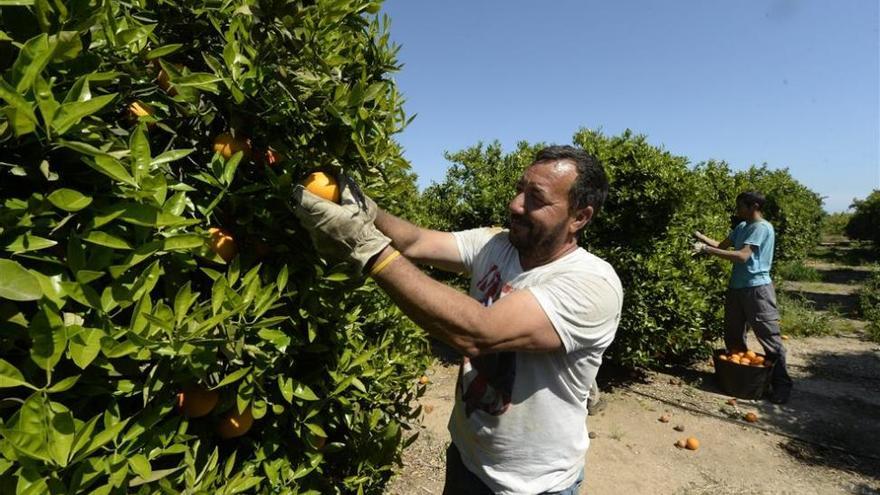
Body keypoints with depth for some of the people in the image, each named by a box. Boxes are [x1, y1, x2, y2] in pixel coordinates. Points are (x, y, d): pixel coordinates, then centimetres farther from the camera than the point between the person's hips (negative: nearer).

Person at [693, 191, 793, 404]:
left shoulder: (762, 228, -15)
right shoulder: (742, 227, 11)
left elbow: (742, 256, -26)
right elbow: (723, 245, 13)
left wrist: (706, 249, -28)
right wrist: (702, 238, -3)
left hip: (757, 288, -9)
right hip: (736, 287, 9)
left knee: (769, 337, 0)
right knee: (733, 336, 15)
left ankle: (781, 383, 12)